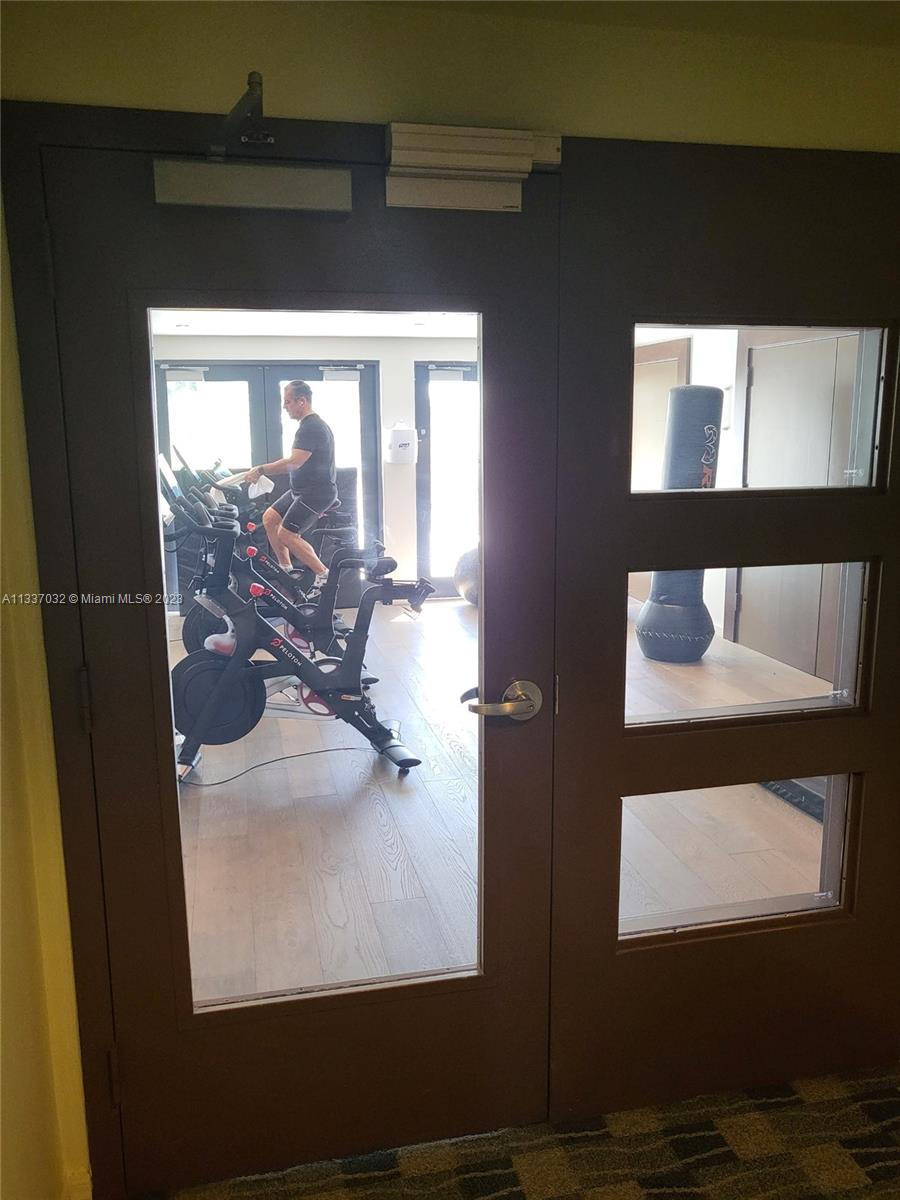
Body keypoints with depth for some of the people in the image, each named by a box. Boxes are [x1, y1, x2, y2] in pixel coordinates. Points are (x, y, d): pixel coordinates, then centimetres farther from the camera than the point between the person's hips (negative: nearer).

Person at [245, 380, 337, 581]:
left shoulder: (311, 428, -20)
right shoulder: (311, 425, 15)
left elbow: (294, 463, -28)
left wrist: (261, 470, -23)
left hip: (317, 492, -11)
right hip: (302, 490, 11)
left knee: (286, 534, -10)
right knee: (269, 518, 10)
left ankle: (324, 575, -3)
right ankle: (286, 570, 16)